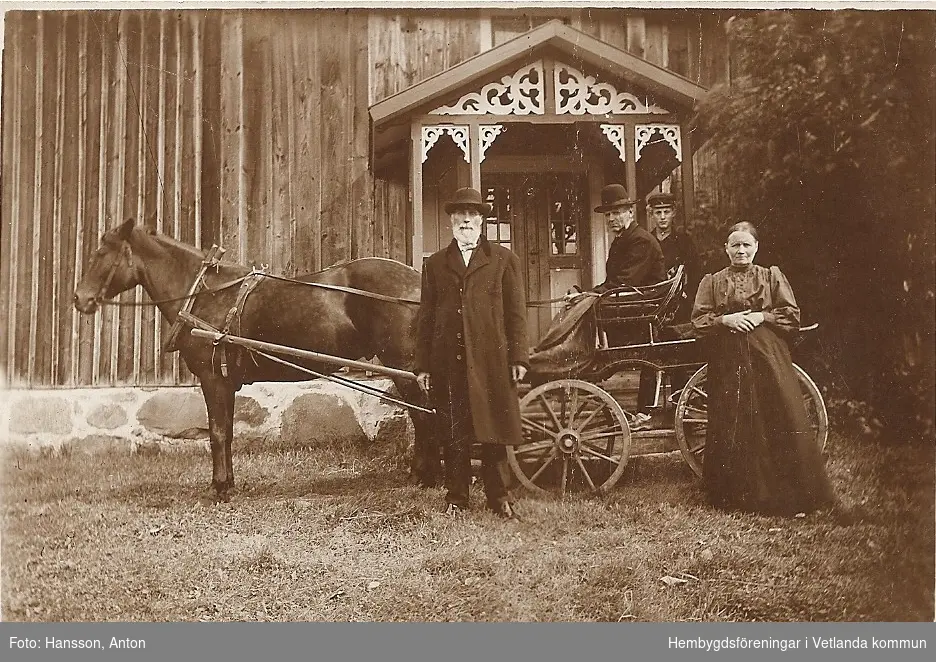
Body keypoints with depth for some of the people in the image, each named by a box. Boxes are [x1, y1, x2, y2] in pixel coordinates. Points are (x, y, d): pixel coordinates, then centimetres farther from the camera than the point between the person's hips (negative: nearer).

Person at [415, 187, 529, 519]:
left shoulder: (504, 260, 9)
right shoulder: (435, 264, 13)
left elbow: (516, 313, 5)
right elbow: (425, 317, 11)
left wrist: (518, 357, -2)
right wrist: (423, 365, 5)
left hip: (491, 358, -1)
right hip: (448, 360, 2)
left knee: (493, 430, 2)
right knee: (452, 433, 5)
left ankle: (499, 496, 12)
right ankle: (455, 497, 14)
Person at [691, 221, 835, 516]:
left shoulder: (772, 276, 11)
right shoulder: (712, 282, 13)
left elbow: (792, 316, 5)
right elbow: (699, 320, 5)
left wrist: (761, 317, -9)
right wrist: (726, 319, -11)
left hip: (767, 358, 0)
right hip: (728, 361, 1)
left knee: (776, 422, -8)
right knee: (732, 426, -4)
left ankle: (786, 493, -1)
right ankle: (735, 494, 4)